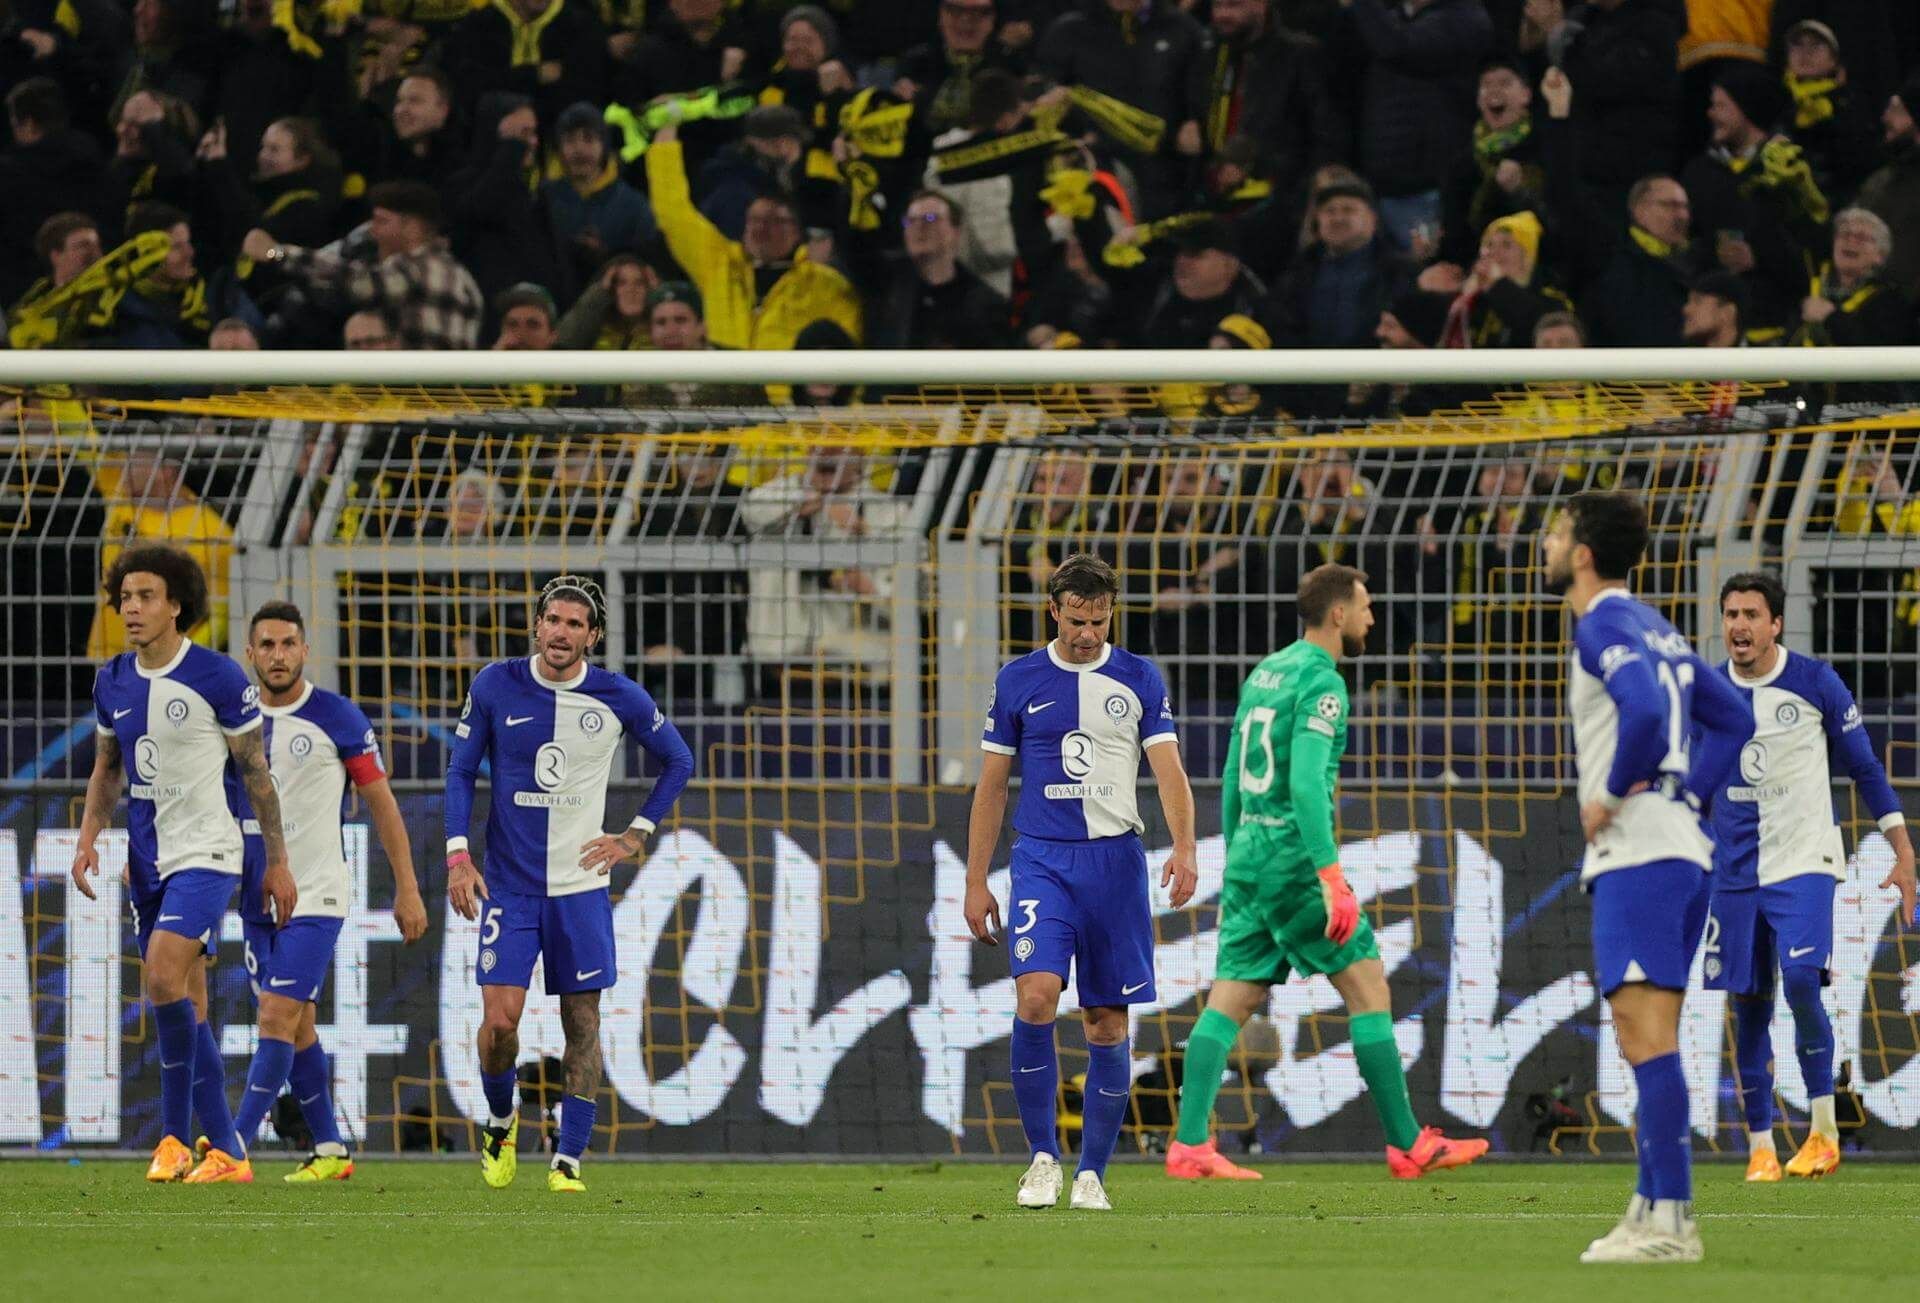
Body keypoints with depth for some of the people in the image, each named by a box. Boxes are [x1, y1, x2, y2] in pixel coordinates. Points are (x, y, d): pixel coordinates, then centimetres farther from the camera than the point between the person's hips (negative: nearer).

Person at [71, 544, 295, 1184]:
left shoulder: (219, 678, -10)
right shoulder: (112, 682, 6)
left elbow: (256, 772, -3)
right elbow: (106, 769, 18)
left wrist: (278, 862, -1)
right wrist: (88, 838, 3)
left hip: (207, 850, -7)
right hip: (148, 860, 7)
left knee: (164, 973, -23)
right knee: (183, 1009, 8)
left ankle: (176, 1132, -15)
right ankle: (227, 1151, 17)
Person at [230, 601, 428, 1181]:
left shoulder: (338, 718, -8)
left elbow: (382, 803, -2)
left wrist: (407, 888, -3)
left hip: (315, 895, -5)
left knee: (278, 1017, -14)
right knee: (298, 1027, 10)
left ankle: (233, 1148, -16)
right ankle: (330, 1151, 19)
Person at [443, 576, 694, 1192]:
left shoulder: (621, 699, -3)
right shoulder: (495, 686, -4)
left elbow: (678, 760, 13)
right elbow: (460, 771, 4)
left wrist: (637, 834, 4)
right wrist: (458, 855, -6)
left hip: (580, 885, 1)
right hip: (508, 885, -1)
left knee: (582, 1022, -1)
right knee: (500, 1016, -10)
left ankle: (568, 1159, 7)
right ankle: (501, 1122, 17)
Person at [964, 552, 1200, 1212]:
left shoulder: (1139, 680, 4)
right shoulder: (1018, 680, 5)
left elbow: (1169, 771, -2)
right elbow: (991, 786, 9)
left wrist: (1183, 848, -20)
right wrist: (976, 883, 5)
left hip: (1116, 859, 1)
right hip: (1042, 860, -1)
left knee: (1108, 1021, 2)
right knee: (1036, 997, -20)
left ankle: (1091, 1174, 11)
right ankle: (1042, 1156, -8)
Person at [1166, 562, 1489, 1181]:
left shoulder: (1262, 675, 16)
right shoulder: (1321, 683, -11)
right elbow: (1307, 782, -22)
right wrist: (1333, 880, -26)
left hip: (1248, 854, 8)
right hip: (1295, 858, -8)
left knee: (1231, 1003, 3)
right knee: (1369, 989, -1)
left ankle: (1189, 1144, -7)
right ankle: (1407, 1145, 1)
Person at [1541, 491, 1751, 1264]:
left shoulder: (1604, 627, -10)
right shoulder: (1650, 627, 20)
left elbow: (1645, 708, -28)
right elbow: (1732, 718, 25)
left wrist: (1614, 792, -14)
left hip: (1636, 853, -10)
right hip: (1682, 847, 10)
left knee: (1645, 1031, -14)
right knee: (1644, 1037, 13)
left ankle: (1670, 1220, -19)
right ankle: (1652, 1208, 15)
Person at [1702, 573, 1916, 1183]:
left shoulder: (1815, 682, -4)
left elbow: (1865, 766, 3)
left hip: (1803, 861, -3)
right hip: (1734, 872, 3)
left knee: (1801, 979, -21)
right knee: (1749, 1006, 2)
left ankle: (1824, 1130, -10)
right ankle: (1760, 1145, 10)